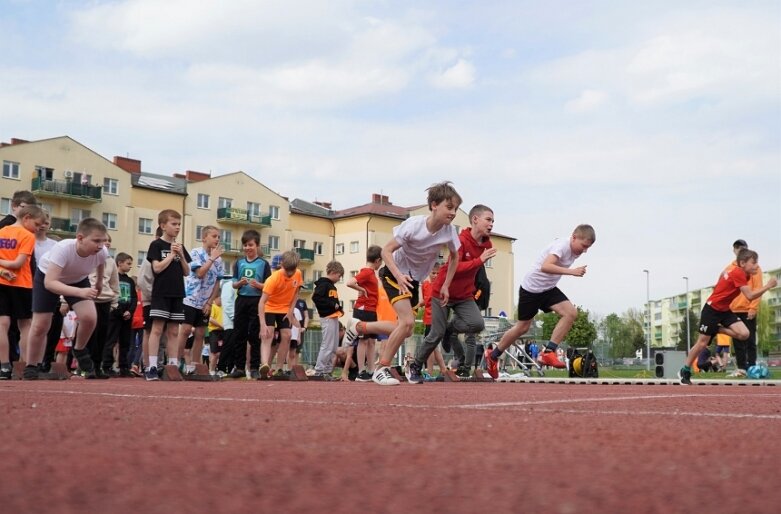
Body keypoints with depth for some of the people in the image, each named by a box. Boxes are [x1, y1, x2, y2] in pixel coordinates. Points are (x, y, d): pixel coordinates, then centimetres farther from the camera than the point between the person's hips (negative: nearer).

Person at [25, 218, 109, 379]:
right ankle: (31, 367, 20)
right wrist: (80, 292, -61)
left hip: (78, 279, 3)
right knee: (40, 326, -2)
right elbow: (49, 283, -49)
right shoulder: (62, 249, -43)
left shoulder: (102, 252, -29)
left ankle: (79, 351, 11)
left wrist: (99, 282, 16)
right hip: (47, 277, -3)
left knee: (89, 317, -19)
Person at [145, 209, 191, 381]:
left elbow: (187, 272, 12)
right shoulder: (156, 245, -2)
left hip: (177, 294, 6)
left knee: (174, 332, 6)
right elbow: (157, 268, -13)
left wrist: (181, 255, -1)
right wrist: (172, 254, -7)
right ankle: (152, 367, -8)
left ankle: (173, 366, 8)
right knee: (157, 329, -8)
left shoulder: (180, 247, 15)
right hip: (161, 293, -6)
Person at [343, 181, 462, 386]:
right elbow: (387, 250, -22)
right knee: (407, 323, -22)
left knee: (405, 329, 7)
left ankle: (358, 326, 27)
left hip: (414, 280, 6)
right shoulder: (413, 225, -27)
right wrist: (399, 276, -36)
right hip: (394, 273, -6)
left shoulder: (449, 231, -14)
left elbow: (454, 257, 7)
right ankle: (382, 369, -7)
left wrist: (446, 285, 2)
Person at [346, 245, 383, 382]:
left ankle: (371, 371, 14)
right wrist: (362, 290, -17)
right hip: (363, 310, -9)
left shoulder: (371, 272, 13)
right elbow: (350, 283, -27)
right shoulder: (366, 272, -15)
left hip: (371, 311, 9)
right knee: (364, 340, -5)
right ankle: (361, 373, -1)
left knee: (371, 341, 10)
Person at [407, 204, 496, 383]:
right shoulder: (460, 241, -21)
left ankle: (449, 328, 10)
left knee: (478, 324, -19)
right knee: (437, 334, -4)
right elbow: (454, 268, -32)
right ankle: (415, 367, 17)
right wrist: (480, 259, -35)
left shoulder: (487, 244, -1)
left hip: (464, 296, 5)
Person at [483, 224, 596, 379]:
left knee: (571, 313, -15)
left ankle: (548, 353, -13)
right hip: (531, 288, -7)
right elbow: (545, 267, -43)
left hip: (548, 289, 7)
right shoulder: (562, 246, -26)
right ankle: (493, 355, 26)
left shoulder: (574, 251, 0)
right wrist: (571, 271, -46)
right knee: (523, 327, 6)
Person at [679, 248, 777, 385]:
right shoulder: (738, 274, -24)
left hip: (725, 310, 8)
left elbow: (723, 273, 21)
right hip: (711, 309, -8)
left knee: (744, 334, -14)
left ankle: (718, 329, 8)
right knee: (702, 343, -2)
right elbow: (750, 296, -32)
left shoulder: (742, 273, 2)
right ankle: (685, 371, 11)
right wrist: (768, 286, -31)